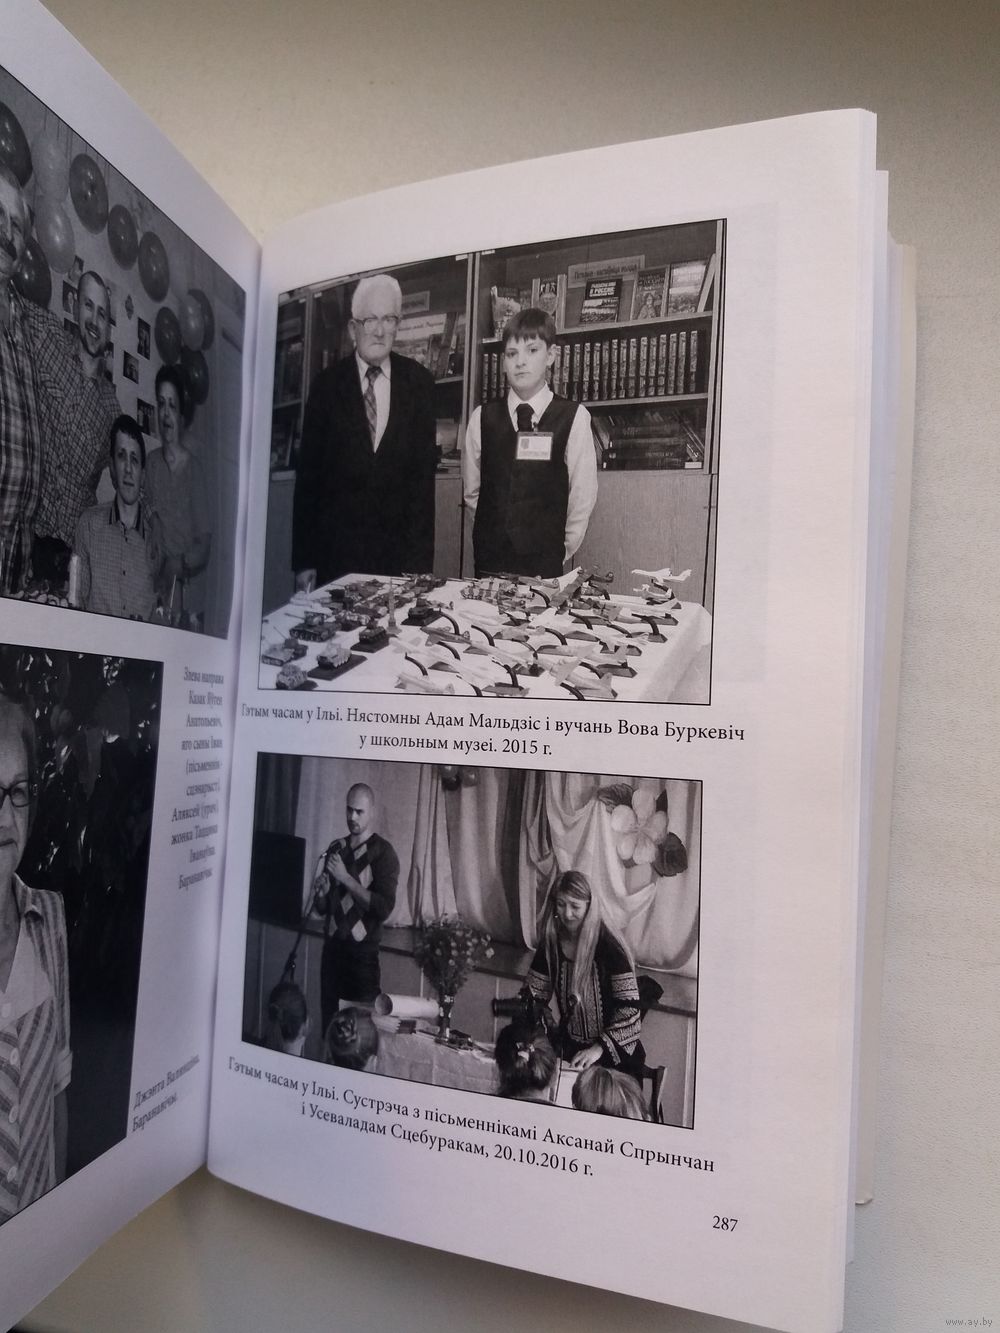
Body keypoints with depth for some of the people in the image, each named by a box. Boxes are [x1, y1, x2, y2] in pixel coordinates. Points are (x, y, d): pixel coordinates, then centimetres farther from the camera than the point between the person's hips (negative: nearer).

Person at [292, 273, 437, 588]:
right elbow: (308, 473, 2)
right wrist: (303, 559, -3)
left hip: (400, 546, 1)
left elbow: (424, 468, 3)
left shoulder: (418, 381, 4)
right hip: (337, 547, 0)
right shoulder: (328, 383, 2)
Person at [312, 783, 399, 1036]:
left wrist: (346, 878, -19)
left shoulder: (383, 852, -7)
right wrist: (321, 893, -6)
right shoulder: (335, 849, 10)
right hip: (332, 948, 5)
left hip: (363, 952, -5)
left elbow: (385, 907, -17)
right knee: (328, 1022, 8)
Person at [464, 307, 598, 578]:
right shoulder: (482, 418, 4)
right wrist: (491, 538, 9)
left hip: (545, 566, -2)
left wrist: (560, 553, 2)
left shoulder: (574, 418, -4)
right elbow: (472, 491, 11)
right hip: (488, 563, 2)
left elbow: (583, 498, -1)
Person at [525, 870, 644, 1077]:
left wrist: (599, 1048, -27)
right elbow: (535, 997, 4)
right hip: (570, 1051, 4)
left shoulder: (608, 946, -18)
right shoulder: (551, 944, -3)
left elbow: (629, 1007, -20)